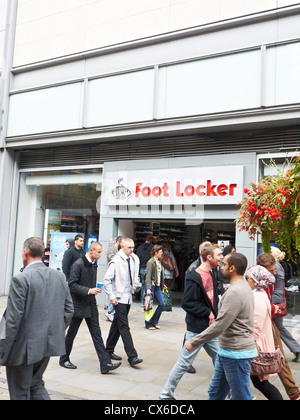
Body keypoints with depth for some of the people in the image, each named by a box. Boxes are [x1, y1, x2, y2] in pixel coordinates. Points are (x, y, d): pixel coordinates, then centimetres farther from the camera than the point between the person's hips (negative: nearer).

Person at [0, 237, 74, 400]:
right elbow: (68, 310, 6)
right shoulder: (59, 276, 2)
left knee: (20, 393, 12)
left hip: (24, 348, -6)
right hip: (49, 344, 6)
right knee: (36, 383, 25)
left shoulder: (20, 279, -17)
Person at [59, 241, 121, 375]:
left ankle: (105, 364, 2)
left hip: (91, 306, 6)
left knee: (97, 334, 3)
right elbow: (72, 284, -19)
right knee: (71, 334, 9)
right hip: (78, 306, -6)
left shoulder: (94, 265, 8)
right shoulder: (78, 264, -15)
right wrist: (88, 290, -25)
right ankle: (64, 359, 29)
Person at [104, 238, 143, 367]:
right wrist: (111, 296, -13)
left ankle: (109, 350, 30)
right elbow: (107, 279, -11)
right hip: (119, 298, -7)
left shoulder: (135, 259, 7)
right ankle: (132, 357, -8)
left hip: (128, 297, 7)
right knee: (124, 327, -7)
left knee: (117, 324, 17)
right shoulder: (116, 261, -12)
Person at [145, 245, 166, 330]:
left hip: (157, 286, 8)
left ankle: (154, 322, 19)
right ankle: (148, 324, 13)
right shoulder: (150, 262, -13)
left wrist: (162, 284, 24)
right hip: (152, 285, -8)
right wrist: (148, 288, -23)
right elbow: (148, 276, -17)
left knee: (162, 304, 5)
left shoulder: (159, 262, 12)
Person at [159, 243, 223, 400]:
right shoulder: (194, 277, -19)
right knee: (184, 363, 2)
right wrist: (208, 312, -17)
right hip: (196, 329, -8)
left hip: (209, 327, 8)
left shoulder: (210, 274, 9)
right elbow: (187, 303, -22)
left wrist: (214, 314, 5)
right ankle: (166, 394, 16)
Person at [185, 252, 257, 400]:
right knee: (215, 392, 19)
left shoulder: (235, 292, -23)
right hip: (226, 351, 10)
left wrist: (194, 342, -17)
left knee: (241, 396, 3)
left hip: (236, 354, -10)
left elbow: (219, 326, -25)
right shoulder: (244, 287, 10)